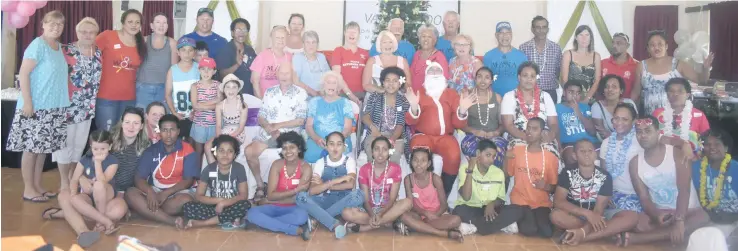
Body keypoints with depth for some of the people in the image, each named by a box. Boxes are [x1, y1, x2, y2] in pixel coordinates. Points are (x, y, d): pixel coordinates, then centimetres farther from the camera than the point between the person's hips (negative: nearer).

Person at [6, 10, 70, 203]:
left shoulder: (59, 47, 11)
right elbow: (23, 74, -15)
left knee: (43, 148, 12)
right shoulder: (37, 45, -12)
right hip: (35, 106, -7)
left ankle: (37, 186, 21)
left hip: (54, 107, 7)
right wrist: (27, 102, -19)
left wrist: (64, 104, 16)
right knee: (31, 147, 1)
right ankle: (28, 189, 8)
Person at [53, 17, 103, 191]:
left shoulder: (99, 53, 7)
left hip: (87, 107, 5)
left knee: (80, 143, 13)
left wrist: (92, 102, 11)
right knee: (66, 143, 1)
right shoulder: (66, 51, -9)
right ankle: (64, 182, 10)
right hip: (68, 105, -5)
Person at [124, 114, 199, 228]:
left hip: (178, 191, -3)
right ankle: (173, 221, -36)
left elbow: (188, 180, -10)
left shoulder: (187, 151, -4)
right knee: (130, 194, -26)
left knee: (185, 200, -37)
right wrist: (150, 192, -26)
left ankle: (146, 212, -19)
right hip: (155, 190, 3)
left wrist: (166, 194, -22)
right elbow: (138, 178, -4)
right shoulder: (151, 151, 4)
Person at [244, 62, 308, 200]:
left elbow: (300, 121, -7)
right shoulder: (269, 92, 13)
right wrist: (268, 127, -13)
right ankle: (260, 186, -2)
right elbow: (261, 117, 9)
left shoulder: (300, 93, 1)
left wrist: (277, 126, -12)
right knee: (249, 151, -20)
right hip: (267, 133, 4)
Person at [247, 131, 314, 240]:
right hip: (274, 207, 3)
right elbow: (271, 195, -12)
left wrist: (274, 200, -11)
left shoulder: (306, 168, -9)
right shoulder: (277, 165, -6)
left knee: (302, 215, -38)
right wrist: (294, 191, -22)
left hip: (293, 208, -3)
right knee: (252, 213, -29)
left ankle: (266, 222, -23)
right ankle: (298, 230, -31)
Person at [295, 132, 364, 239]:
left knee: (358, 194, -33)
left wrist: (325, 185, -16)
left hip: (343, 201, -1)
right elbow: (312, 191, -15)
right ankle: (335, 224, -35)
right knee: (301, 196, -26)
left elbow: (351, 184, -22)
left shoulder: (349, 161, -3)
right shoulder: (320, 163, -2)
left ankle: (316, 218, -26)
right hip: (325, 201, 1)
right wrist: (335, 181, -25)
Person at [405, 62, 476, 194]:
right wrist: (414, 106, -19)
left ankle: (444, 193, -13)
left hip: (445, 136, 2)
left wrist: (462, 110, -10)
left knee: (454, 157, -31)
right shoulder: (418, 93, 13)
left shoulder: (452, 94, 18)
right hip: (423, 135, -1)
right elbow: (411, 122, 1)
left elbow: (458, 124, 11)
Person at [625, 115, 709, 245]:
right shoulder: (635, 163, -1)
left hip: (686, 211, -1)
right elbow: (644, 197, -4)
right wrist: (656, 215, -26)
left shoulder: (677, 153, -10)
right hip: (660, 213, 1)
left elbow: (684, 189, -21)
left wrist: (679, 220, -35)